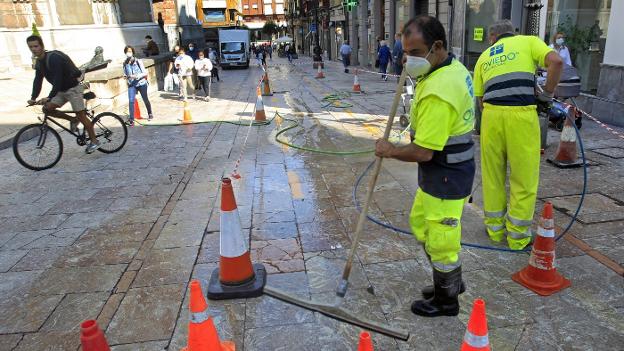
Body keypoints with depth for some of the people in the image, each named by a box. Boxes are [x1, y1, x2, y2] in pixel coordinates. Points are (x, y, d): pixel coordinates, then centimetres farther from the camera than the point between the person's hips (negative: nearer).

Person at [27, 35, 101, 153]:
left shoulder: (53, 58, -21)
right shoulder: (39, 63, 6)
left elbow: (58, 80, -29)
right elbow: (37, 81, 4)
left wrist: (49, 98, -35)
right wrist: (33, 98, -8)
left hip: (73, 87, -8)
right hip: (62, 90, 8)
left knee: (81, 115, -9)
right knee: (47, 108, -4)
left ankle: (94, 141, -1)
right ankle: (72, 120, 14)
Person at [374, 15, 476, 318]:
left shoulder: (436, 93, -30)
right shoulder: (456, 67, 3)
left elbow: (423, 152, -28)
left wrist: (389, 150, -9)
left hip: (445, 177, -10)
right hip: (446, 170, 10)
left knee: (440, 239, 7)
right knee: (420, 223, 23)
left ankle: (446, 300, 30)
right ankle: (451, 281, 40)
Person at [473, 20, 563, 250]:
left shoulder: (484, 57, 22)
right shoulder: (529, 41, 15)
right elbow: (556, 62, -4)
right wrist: (546, 95, 6)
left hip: (491, 113, 3)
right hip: (522, 114, -3)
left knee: (493, 174, 15)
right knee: (523, 178, 8)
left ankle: (494, 227, 26)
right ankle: (517, 235, 16)